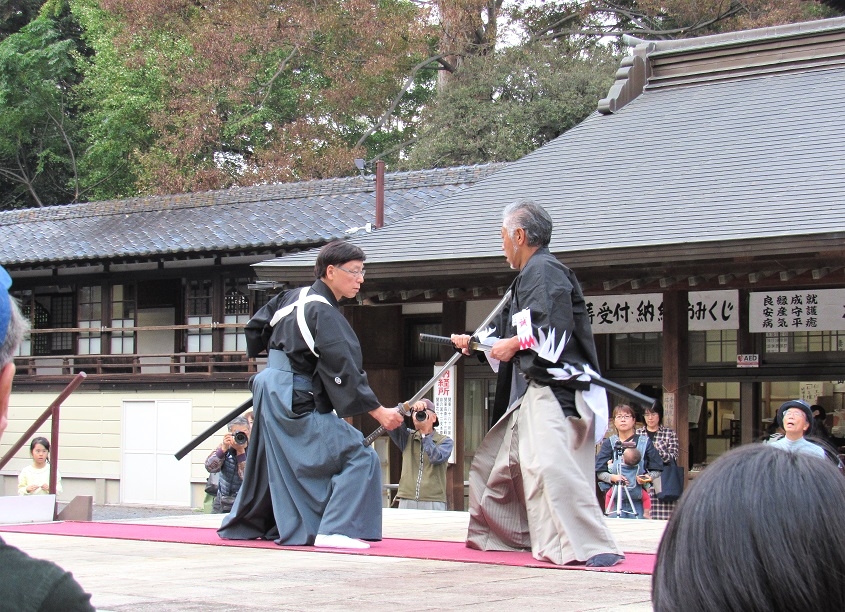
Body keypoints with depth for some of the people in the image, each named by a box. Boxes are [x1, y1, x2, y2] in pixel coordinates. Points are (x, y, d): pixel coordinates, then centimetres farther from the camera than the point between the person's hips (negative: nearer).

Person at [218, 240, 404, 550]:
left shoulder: (295, 297, 10)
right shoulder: (324, 313, -17)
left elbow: (257, 327, 21)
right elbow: (343, 370, -21)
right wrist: (378, 411, -20)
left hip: (270, 390, 10)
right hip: (296, 403, -10)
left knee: (273, 462, 26)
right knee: (358, 457, -12)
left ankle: (241, 525, 39)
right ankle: (335, 530, -19)